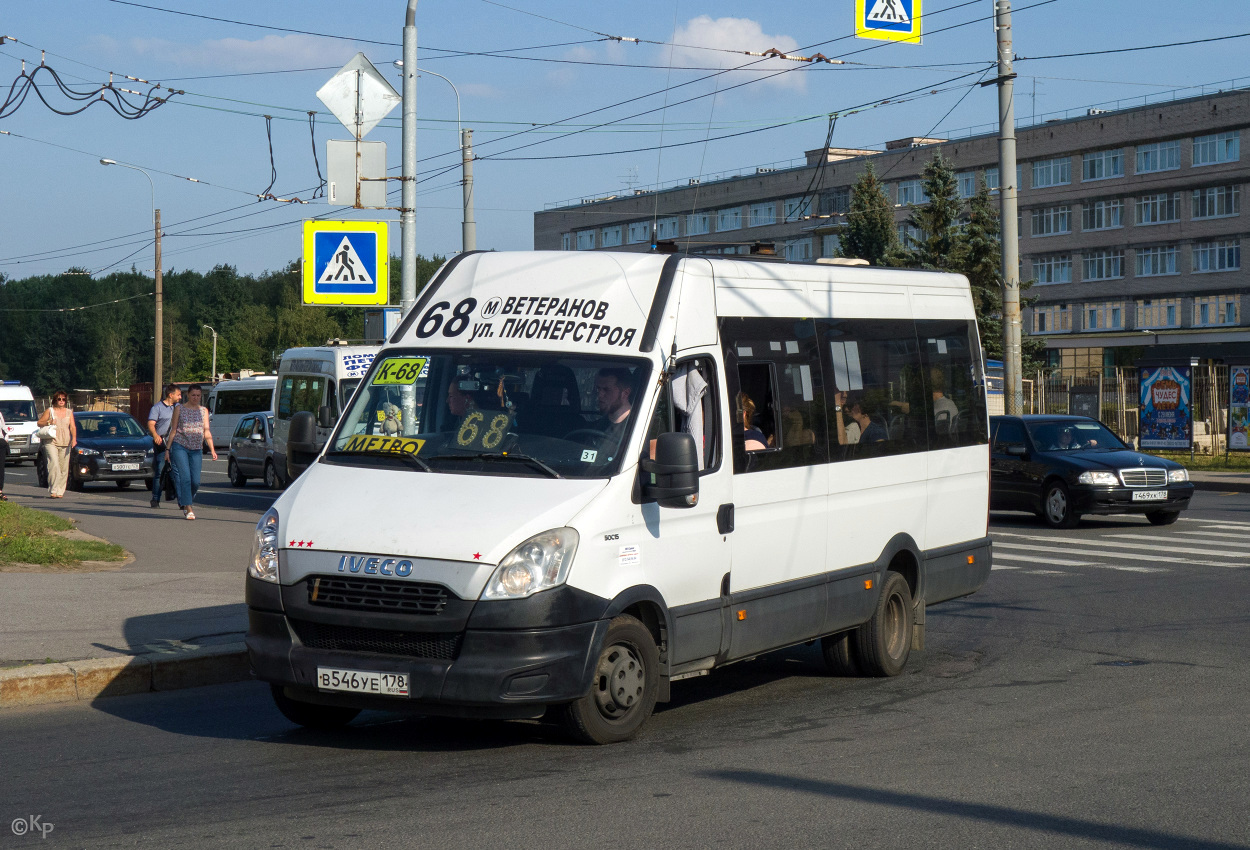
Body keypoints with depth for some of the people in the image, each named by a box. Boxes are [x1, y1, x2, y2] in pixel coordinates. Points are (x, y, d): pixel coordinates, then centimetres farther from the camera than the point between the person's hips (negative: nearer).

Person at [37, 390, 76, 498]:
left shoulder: (69, 412, 15)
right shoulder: (49, 411, 7)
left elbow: (73, 427, 7)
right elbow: (39, 423, 8)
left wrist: (74, 438, -10)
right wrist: (49, 422, -11)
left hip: (65, 443, 3)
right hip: (51, 442, -3)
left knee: (64, 468, 1)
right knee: (54, 465, -18)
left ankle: (60, 491, 8)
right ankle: (53, 490, -18)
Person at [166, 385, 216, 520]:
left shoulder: (203, 411, 12)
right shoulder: (179, 409, 5)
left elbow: (207, 431, 8)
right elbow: (173, 430, 5)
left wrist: (212, 449, -4)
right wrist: (168, 449, 1)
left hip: (196, 449, 3)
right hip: (179, 447, -3)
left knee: (195, 481, -2)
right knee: (185, 477, -14)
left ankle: (183, 503, 24)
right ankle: (188, 509, -15)